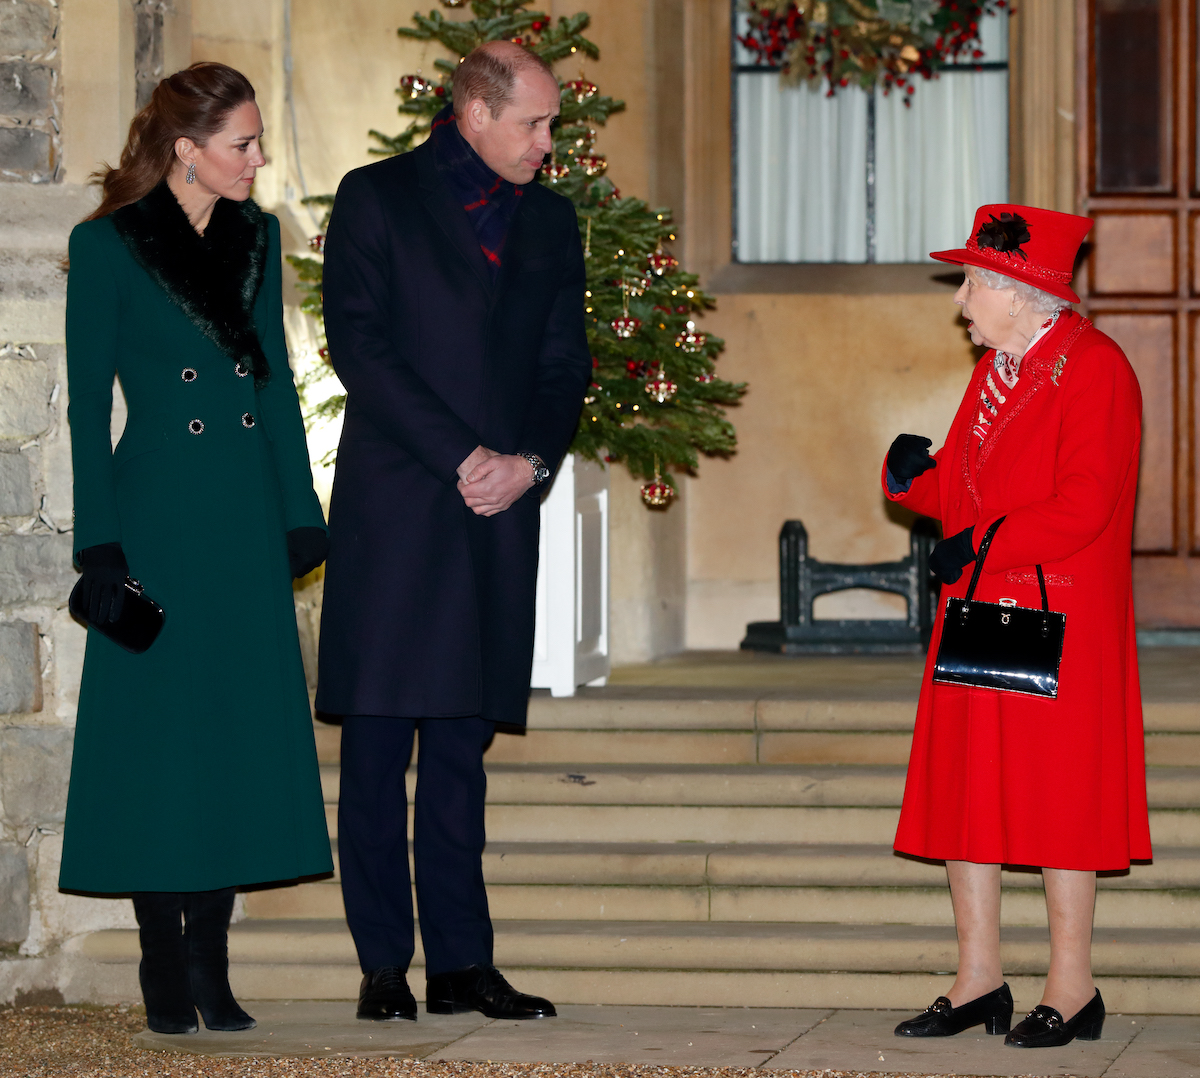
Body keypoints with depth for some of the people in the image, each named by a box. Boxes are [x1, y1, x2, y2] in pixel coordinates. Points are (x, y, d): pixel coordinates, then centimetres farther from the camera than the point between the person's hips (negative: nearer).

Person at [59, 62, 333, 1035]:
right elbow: (88, 403, -5)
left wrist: (301, 515, 9)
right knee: (160, 741, -1)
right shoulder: (108, 247, -5)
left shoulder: (256, 237, 9)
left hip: (248, 521, 5)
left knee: (242, 734, 3)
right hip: (158, 513, -5)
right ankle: (165, 973, 7)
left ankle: (212, 971, 10)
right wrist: (100, 547, -9)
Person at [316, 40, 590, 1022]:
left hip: (499, 509, 4)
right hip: (393, 504, -4)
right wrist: (460, 456, -13)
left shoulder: (549, 221, 15)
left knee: (461, 747, 6)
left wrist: (531, 461, -5)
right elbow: (358, 344, -8)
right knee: (377, 747, -3)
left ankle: (462, 963, 8)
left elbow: (565, 363, 14)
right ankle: (384, 966, 1)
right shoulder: (376, 199, 1)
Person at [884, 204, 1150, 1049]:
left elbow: (1083, 507, -19)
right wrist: (916, 477, 0)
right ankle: (979, 980, 13)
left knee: (1058, 791, -3)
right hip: (976, 621, 8)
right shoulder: (997, 370, 16)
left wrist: (980, 546, -18)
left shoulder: (1093, 369, -11)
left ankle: (1073, 991, 4)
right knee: (963, 788, 7)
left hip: (1058, 626, -8)